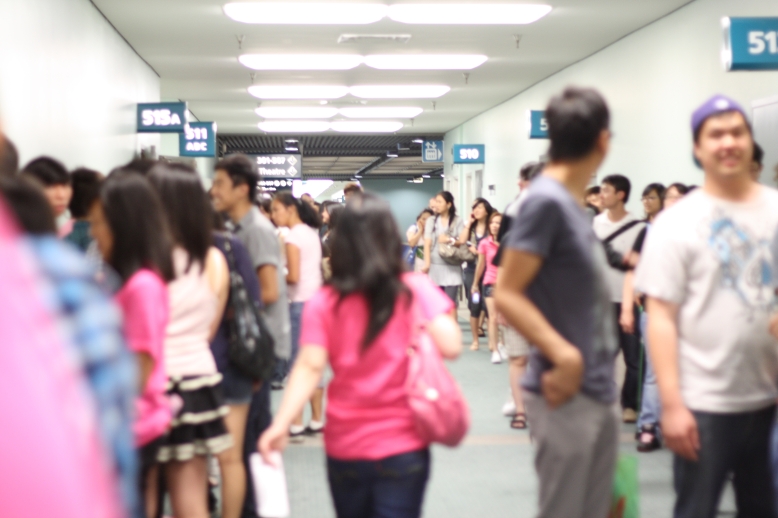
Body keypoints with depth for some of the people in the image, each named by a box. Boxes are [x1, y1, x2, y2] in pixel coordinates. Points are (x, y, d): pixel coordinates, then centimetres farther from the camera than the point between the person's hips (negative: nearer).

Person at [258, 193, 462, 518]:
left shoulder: (323, 302, -4)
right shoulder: (416, 290, -7)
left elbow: (310, 367, -14)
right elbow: (450, 346, -15)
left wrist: (280, 425, -18)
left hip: (344, 448, 2)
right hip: (402, 445, -2)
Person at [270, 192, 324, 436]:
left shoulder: (293, 236, -11)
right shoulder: (312, 233, 14)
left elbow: (293, 277, -17)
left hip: (300, 303, -8)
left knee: (298, 363, -4)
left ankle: (296, 423, -2)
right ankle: (317, 420, 16)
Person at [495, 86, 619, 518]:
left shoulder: (571, 203, 11)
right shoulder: (546, 201, -16)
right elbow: (506, 294, -19)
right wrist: (564, 355, -24)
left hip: (597, 392, 9)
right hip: (568, 394, -9)